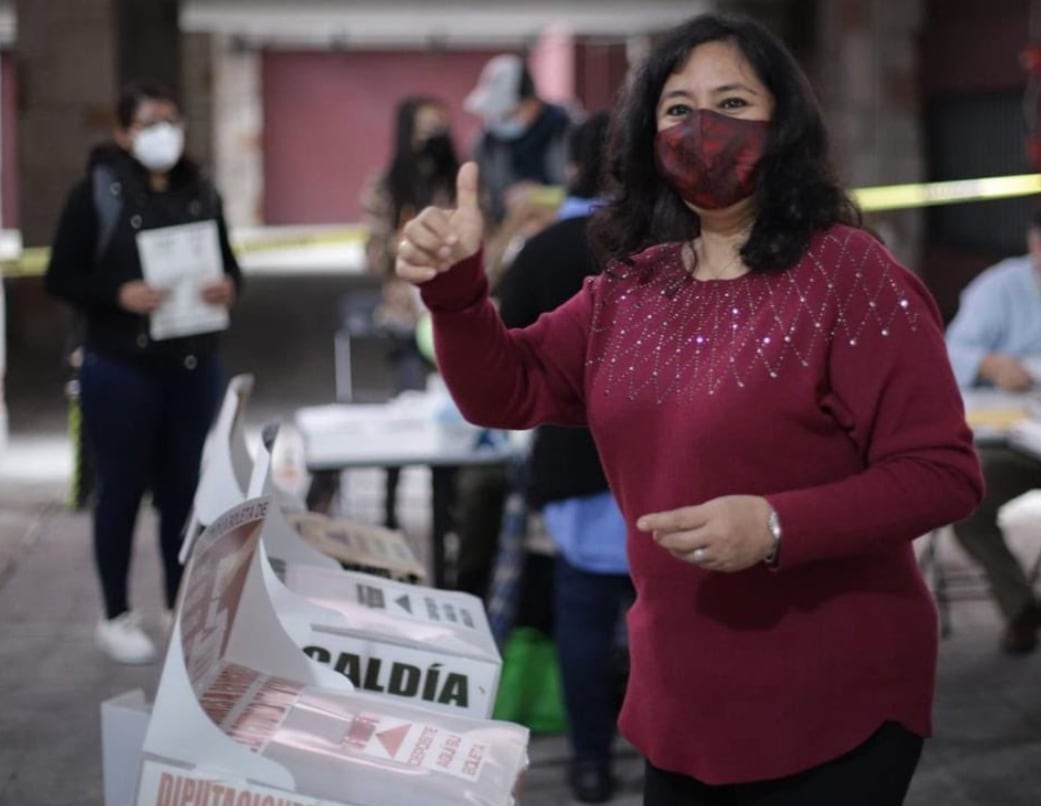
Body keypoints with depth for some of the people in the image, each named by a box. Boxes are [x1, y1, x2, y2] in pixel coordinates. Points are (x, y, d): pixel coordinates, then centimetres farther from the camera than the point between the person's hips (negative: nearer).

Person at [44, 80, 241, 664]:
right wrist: (119, 295, -22)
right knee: (123, 489, 4)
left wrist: (228, 287, -10)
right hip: (121, 370, -4)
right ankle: (117, 617, 16)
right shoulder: (98, 192, -6)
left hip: (195, 367, 4)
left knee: (185, 487, 10)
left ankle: (182, 604, 25)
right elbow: (61, 278, -7)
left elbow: (229, 265, 13)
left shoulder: (201, 191, 6)